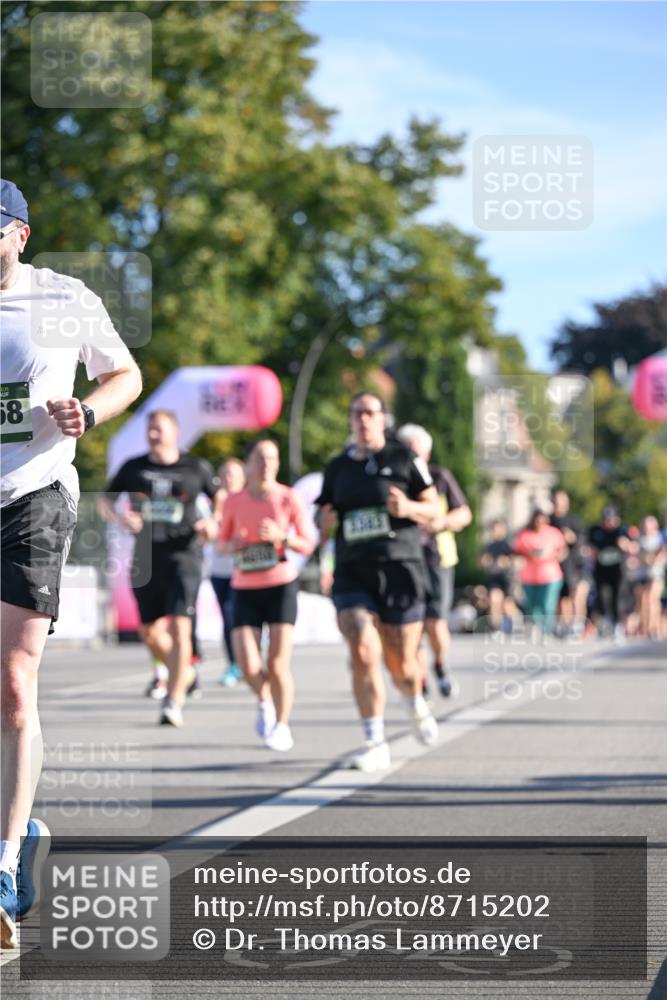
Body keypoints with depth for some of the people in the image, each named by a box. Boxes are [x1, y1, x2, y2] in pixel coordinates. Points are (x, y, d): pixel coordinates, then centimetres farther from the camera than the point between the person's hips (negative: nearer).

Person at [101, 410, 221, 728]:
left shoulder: (196, 468, 3)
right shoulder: (133, 468, 7)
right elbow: (106, 501, 14)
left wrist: (214, 523, -7)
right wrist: (121, 517, -7)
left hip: (183, 556, -3)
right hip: (146, 558, 3)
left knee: (179, 626, -14)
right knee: (149, 632, 8)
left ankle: (174, 702, -12)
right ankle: (183, 670, 36)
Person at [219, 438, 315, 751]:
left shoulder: (290, 499, -4)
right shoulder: (234, 501, 2)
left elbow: (307, 546, -1)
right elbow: (222, 544, 13)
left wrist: (281, 536, -20)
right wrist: (233, 546, -10)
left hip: (281, 586, -1)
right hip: (245, 589, 1)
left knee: (277, 665, -8)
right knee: (248, 667, -11)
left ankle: (282, 725, 15)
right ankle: (265, 701, 23)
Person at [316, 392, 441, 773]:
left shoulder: (405, 458, 1)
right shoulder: (338, 468, 11)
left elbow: (434, 510, 2)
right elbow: (325, 524, 19)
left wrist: (408, 507, -19)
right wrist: (326, 523, -5)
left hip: (399, 569, -2)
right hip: (352, 573, 2)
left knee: (401, 662, 5)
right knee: (362, 653, -17)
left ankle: (418, 705, 41)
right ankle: (376, 744, -10)